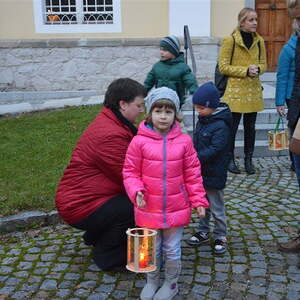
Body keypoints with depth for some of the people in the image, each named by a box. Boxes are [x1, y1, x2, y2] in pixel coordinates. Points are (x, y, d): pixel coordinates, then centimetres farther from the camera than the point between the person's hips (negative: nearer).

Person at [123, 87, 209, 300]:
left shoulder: (184, 141, -5)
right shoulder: (139, 141, -10)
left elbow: (192, 174, 1)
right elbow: (130, 172, -3)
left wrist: (198, 200, -1)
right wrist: (136, 192, -20)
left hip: (176, 209, 1)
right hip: (149, 209, 0)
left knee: (172, 250, 14)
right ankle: (151, 282, 41)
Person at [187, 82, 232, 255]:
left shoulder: (221, 126, -20)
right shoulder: (202, 120, 6)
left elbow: (214, 150, -26)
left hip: (214, 174, -8)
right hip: (200, 172, 8)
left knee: (217, 208, 5)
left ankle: (221, 237, 21)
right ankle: (203, 232, 35)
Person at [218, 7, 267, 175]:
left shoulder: (259, 41, 9)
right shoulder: (230, 40, -7)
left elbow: (263, 64, 16)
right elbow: (223, 67, -9)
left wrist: (257, 69, -7)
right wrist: (245, 70, -17)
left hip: (253, 90, 5)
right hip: (235, 90, -5)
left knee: (250, 127, 10)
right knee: (232, 126, 1)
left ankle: (248, 160, 22)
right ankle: (230, 159, 16)